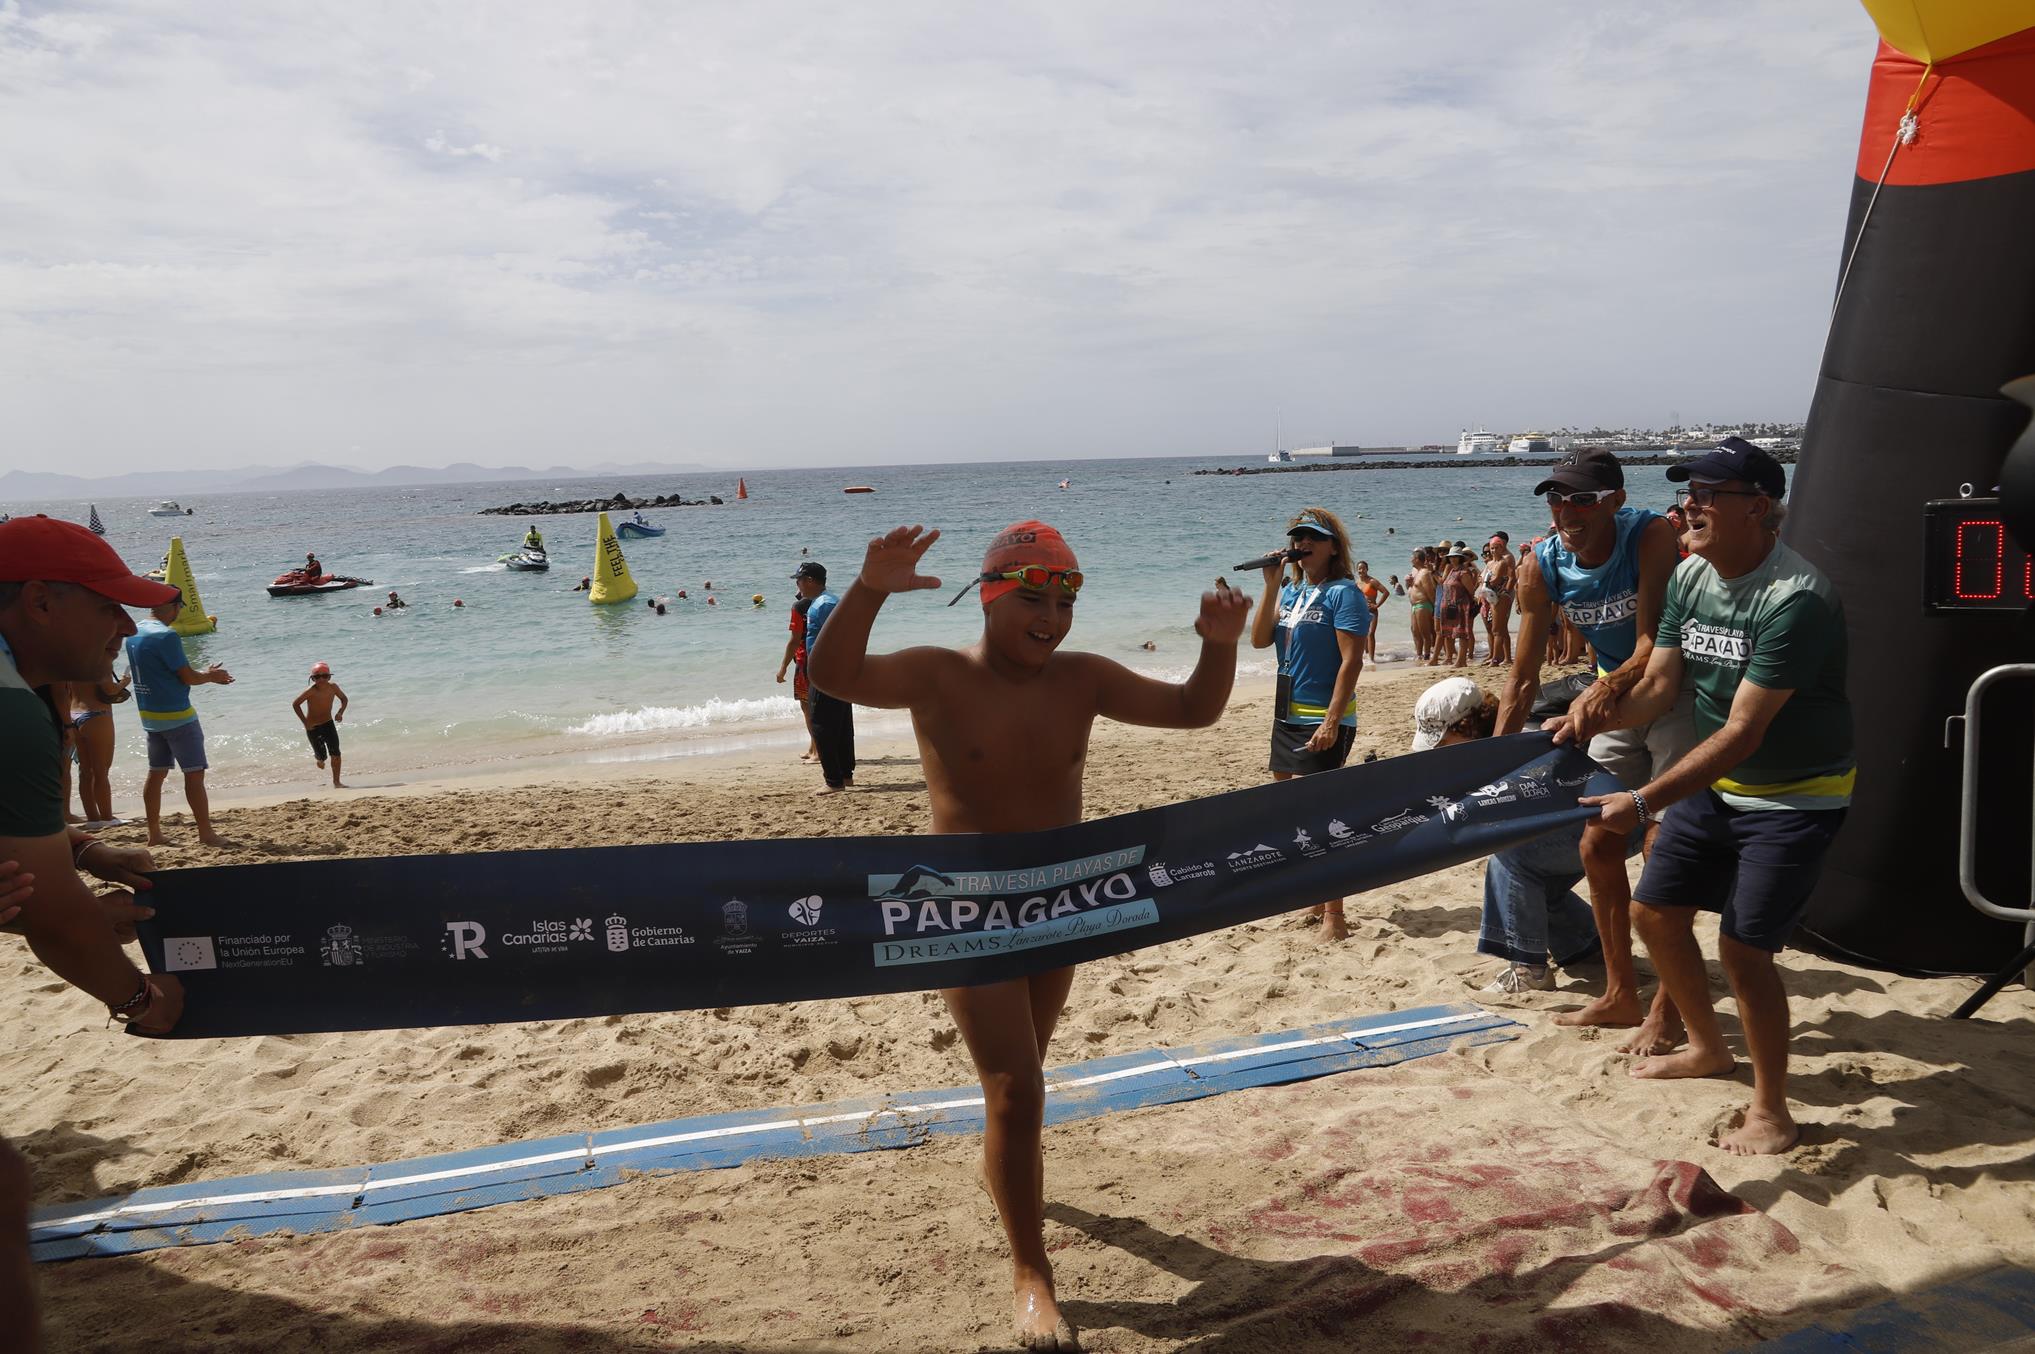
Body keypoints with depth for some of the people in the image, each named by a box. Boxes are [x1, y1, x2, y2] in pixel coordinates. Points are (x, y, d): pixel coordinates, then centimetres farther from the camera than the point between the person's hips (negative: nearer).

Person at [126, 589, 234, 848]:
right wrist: (210, 676, 4)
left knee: (157, 772, 14)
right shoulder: (166, 636, -19)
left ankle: (154, 833, 18)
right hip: (176, 715, -8)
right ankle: (205, 833, -1)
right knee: (194, 773, -3)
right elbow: (188, 677, -17)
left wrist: (204, 673, 19)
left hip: (149, 715, 8)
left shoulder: (133, 634, 8)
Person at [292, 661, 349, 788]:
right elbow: (295, 704, -14)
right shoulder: (310, 691, -25)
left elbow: (344, 699, 5)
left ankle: (336, 782, 5)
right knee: (322, 755, 0)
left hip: (328, 724, 3)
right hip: (313, 727, -3)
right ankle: (319, 758, 40)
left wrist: (340, 712, -13)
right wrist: (305, 721, -19)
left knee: (335, 753, -6)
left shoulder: (333, 687, -14)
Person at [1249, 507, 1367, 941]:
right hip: (1287, 717, 8)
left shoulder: (1343, 592, -10)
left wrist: (1332, 721, -23)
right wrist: (1272, 585, -6)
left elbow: (1351, 661, -16)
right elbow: (1259, 640, 2)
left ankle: (1333, 916, -1)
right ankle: (1314, 899, 28)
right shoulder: (1290, 590, 12)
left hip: (1322, 721, -8)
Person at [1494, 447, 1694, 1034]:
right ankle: (1620, 995, 23)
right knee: (1597, 846, 9)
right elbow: (1523, 675, -7)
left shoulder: (1649, 535, -25)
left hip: (1675, 694, -6)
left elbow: (1653, 642, -32)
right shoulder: (1542, 566, -11)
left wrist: (1606, 688, -51)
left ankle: (1665, 1006, 5)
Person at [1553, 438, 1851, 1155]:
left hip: (1796, 796, -8)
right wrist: (1598, 716, -22)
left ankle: (1771, 1114, 8)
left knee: (1743, 947, -12)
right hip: (1717, 785, 8)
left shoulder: (1797, 598, -28)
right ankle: (1707, 1048, 36)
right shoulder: (1689, 576, -2)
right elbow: (1659, 682, 0)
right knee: (1655, 910, 12)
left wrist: (1643, 803, -33)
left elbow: (1743, 732, -30)